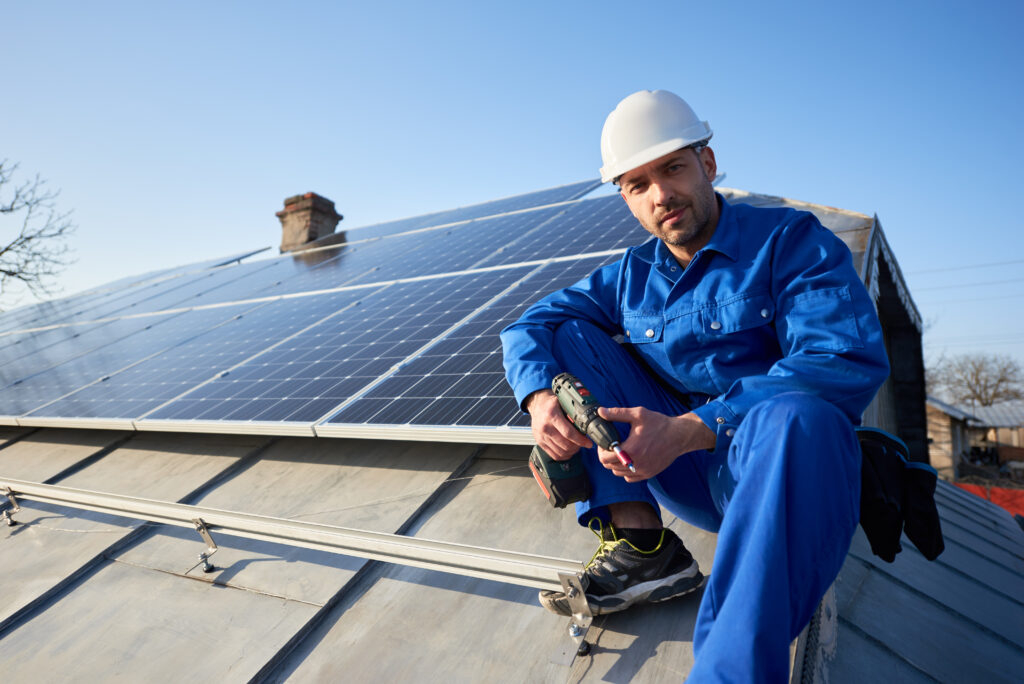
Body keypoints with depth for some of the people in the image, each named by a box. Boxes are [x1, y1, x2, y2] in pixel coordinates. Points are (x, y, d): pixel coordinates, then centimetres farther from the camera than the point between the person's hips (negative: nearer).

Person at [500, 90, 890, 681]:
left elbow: (850, 362, -21)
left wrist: (688, 429, -29)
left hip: (781, 463, -4)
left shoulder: (791, 240, -6)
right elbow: (528, 326, 7)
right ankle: (641, 542, -15)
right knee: (568, 335, -5)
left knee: (795, 414, -40)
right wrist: (540, 397, -18)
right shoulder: (631, 277, 9)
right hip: (687, 475, 5)